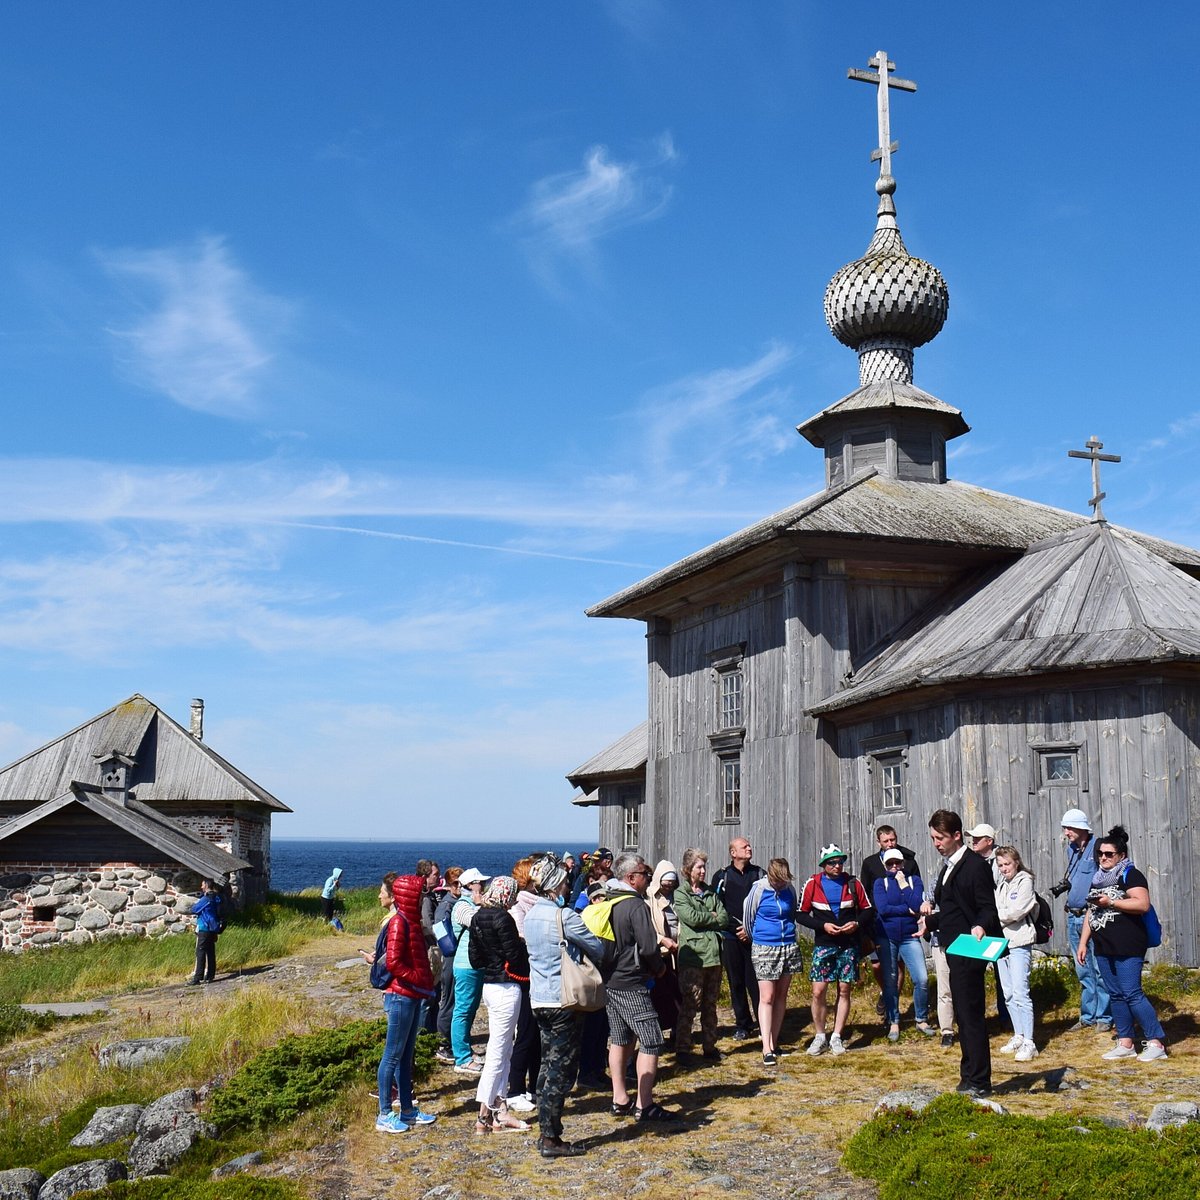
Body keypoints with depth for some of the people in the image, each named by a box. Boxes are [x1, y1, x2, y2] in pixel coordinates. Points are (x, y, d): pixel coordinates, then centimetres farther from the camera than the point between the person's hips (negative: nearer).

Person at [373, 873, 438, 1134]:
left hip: (413, 997, 9)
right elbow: (393, 962, -24)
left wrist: (426, 981, 6)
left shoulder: (412, 921, 12)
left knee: (406, 1055, 15)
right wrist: (420, 981, -17)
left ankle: (407, 1110, 24)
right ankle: (384, 1116, 5)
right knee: (393, 1056, -2)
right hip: (401, 997, -9)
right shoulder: (399, 922, -16)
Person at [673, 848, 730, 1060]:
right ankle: (682, 1049, 1)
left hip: (713, 955, 6)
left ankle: (710, 1046, 21)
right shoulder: (680, 894, 0)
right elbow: (691, 917, -15)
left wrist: (703, 920, -7)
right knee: (690, 1005, -6)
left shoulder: (711, 893, 18)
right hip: (692, 955, -6)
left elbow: (725, 919, 9)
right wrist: (713, 917, 0)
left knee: (710, 1005, 11)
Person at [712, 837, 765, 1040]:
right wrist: (736, 928, -6)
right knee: (736, 983, 5)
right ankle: (743, 1025, 14)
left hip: (755, 937, -1)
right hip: (731, 937, 1)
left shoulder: (759, 874, 8)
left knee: (756, 983, -7)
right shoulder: (722, 876, 5)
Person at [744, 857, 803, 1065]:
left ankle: (774, 1042, 18)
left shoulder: (790, 889, 1)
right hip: (764, 948, -4)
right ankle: (766, 1048, -10)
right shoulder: (759, 889, -11)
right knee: (767, 997, -8)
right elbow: (748, 918, 1)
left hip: (788, 947, 4)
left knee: (781, 996, 9)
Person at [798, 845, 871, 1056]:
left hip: (849, 946, 2)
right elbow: (802, 914, 0)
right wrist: (823, 925, -14)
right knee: (818, 992, -6)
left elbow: (867, 910, 8)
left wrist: (857, 923, -11)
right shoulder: (813, 884, -3)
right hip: (823, 945, -1)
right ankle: (819, 1037, 9)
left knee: (844, 991, 5)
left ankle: (836, 1038, 14)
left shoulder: (853, 883, 1)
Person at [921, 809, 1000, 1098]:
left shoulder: (975, 866, -15)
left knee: (971, 1016, -5)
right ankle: (969, 1077, 24)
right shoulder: (949, 866, 14)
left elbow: (988, 909, -18)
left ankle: (979, 1082, 2)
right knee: (964, 1016, 15)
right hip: (954, 950, 10)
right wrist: (930, 919, 29)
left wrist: (980, 927, -35)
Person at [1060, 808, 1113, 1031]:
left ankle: (1104, 1017, 6)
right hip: (1073, 917, 8)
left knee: (1100, 970, -3)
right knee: (1082, 971, 13)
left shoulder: (1097, 848, -11)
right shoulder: (1071, 849, 14)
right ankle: (1088, 1016, 21)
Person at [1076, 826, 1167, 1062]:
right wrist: (1083, 942, 18)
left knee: (1132, 994, -10)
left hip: (1128, 948, -8)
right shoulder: (1097, 879, 19)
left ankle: (1157, 1043, -2)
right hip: (1104, 948, 8)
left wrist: (1111, 902, -19)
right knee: (1115, 995, 9)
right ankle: (1125, 1044, 15)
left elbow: (1143, 904, -18)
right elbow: (1090, 912, 22)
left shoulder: (1130, 875, -5)